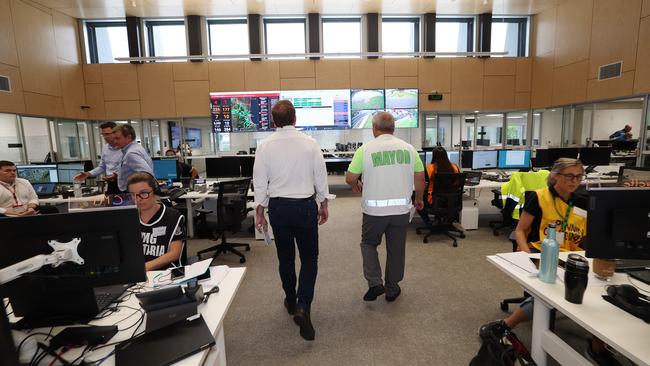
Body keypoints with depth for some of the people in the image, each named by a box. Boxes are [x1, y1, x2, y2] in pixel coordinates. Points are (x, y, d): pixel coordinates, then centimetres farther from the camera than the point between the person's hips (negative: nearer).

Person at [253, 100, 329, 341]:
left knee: (285, 257, 18)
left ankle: (291, 301, 36)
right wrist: (324, 204, 11)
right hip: (305, 205, -1)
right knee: (309, 257, 11)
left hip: (278, 206, 2)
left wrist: (259, 211, 8)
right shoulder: (310, 143, -7)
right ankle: (303, 306, -3)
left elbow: (260, 182, -2)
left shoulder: (265, 146, -5)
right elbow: (321, 177, -2)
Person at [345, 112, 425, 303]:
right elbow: (420, 177, 6)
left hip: (375, 209, -2)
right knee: (396, 249, 15)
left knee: (368, 244, 19)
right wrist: (419, 198, 22)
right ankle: (392, 289, 28)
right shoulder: (408, 148, 1)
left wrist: (357, 185, 15)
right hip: (401, 208, 3)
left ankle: (374, 282, 8)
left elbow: (350, 178, -8)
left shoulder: (365, 149, -9)